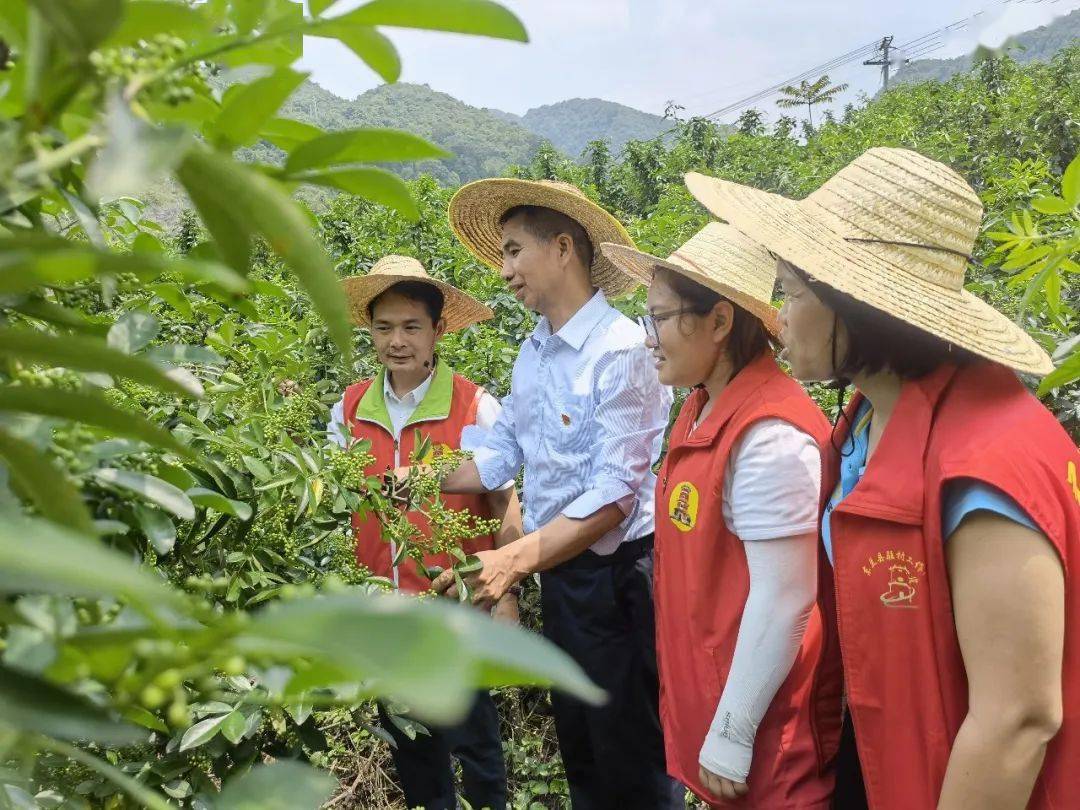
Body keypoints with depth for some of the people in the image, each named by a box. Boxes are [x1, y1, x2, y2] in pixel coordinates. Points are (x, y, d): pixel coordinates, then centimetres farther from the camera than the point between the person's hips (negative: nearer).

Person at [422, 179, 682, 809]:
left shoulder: (621, 350, -19)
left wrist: (515, 559, -32)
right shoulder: (532, 353, 7)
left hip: (613, 576, -8)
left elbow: (614, 495, -24)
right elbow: (500, 454, 13)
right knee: (578, 749, 22)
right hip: (556, 573, 8)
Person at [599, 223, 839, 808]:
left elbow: (782, 602, -23)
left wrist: (731, 735, -17)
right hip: (705, 690, 9)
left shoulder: (770, 434, -23)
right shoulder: (702, 409, 5)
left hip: (760, 732, -8)